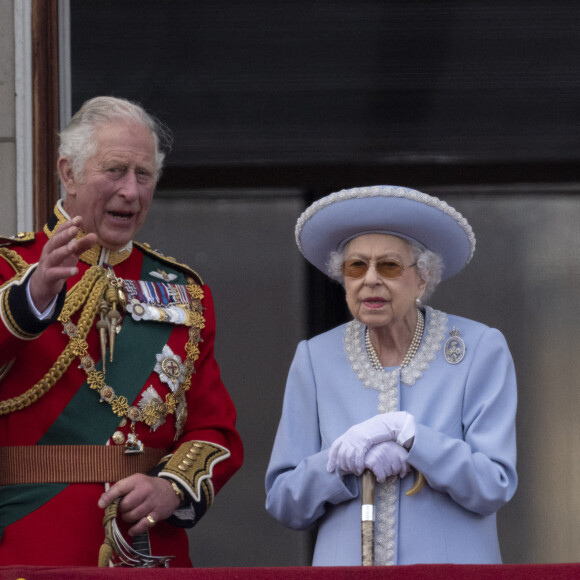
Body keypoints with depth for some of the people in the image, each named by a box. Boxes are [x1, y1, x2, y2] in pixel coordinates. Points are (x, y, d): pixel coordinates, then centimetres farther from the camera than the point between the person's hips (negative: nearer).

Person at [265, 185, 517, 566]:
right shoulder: (316, 359, 5)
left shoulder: (481, 351, 0)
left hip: (452, 566, -1)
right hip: (344, 563, 1)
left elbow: (493, 488, -6)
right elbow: (283, 502, 4)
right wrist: (350, 460, -12)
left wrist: (407, 434, -15)